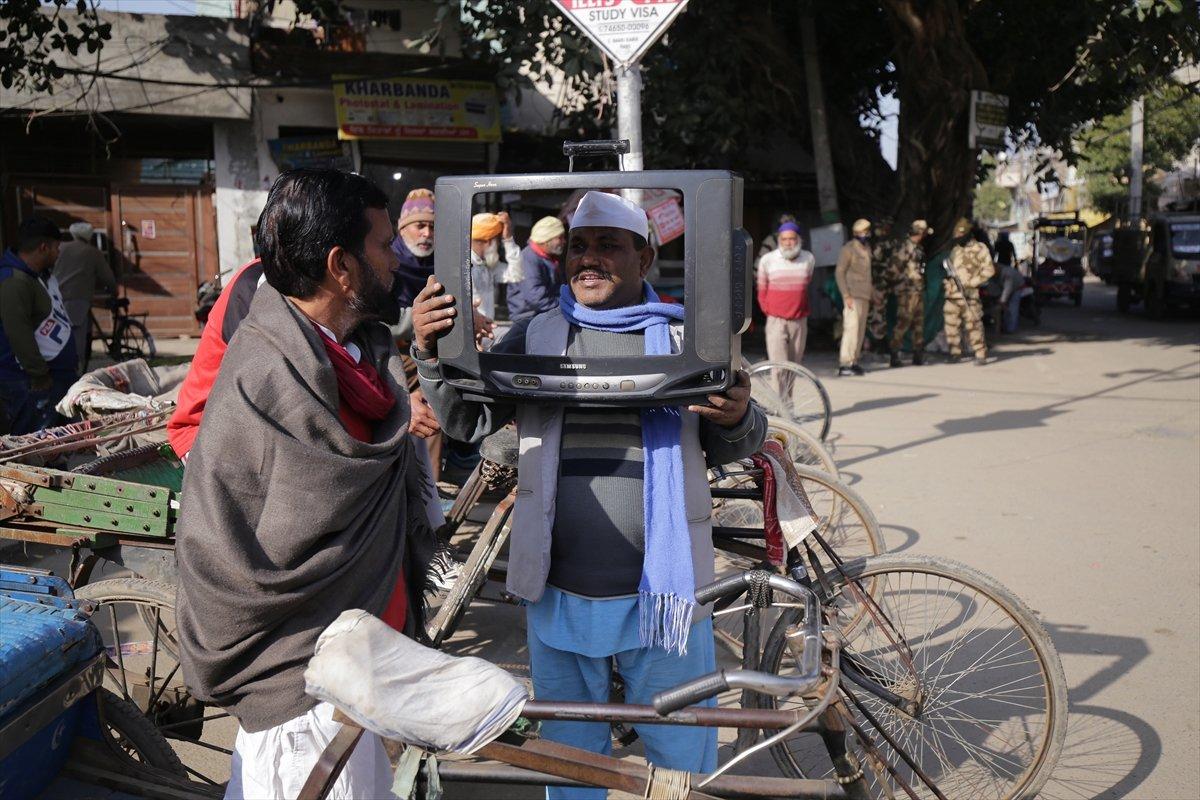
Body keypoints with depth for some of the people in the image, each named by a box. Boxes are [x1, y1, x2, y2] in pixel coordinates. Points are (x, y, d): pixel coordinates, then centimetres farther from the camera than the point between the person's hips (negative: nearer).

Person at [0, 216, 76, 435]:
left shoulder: (41, 274, 10)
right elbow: (19, 335, -25)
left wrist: (72, 358, 21)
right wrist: (40, 376, -21)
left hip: (58, 371, 10)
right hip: (29, 382, -10)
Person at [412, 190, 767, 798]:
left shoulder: (685, 337, 0)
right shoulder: (536, 336, 3)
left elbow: (729, 450, 4)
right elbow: (468, 422, -1)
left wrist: (739, 418, -20)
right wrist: (431, 351, -18)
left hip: (662, 595, -1)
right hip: (558, 594, 2)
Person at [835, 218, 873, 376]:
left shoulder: (867, 249, 17)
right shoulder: (848, 249, -6)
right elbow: (839, 273, -10)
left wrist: (872, 294, 18)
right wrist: (846, 295, -16)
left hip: (865, 296, 8)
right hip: (853, 296, -8)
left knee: (861, 330, 6)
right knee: (851, 327, -13)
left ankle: (853, 361, 10)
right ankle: (845, 364, -13)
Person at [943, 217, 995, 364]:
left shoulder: (979, 248, -1)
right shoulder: (955, 250, 18)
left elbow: (988, 270, -7)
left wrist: (972, 283, -14)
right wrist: (948, 274, 5)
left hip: (969, 295, -6)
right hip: (952, 295, 6)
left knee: (973, 325, -6)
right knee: (951, 325, 5)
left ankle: (981, 354, -1)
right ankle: (955, 352, 16)